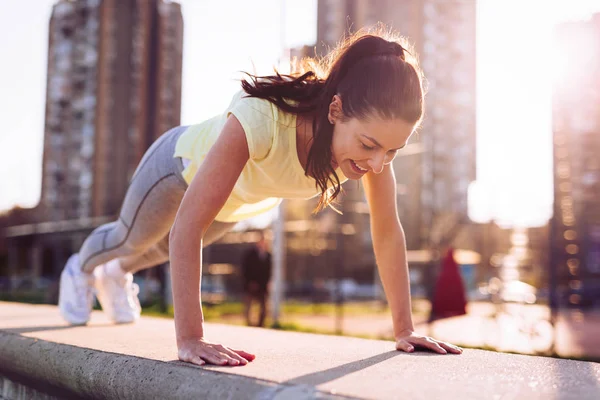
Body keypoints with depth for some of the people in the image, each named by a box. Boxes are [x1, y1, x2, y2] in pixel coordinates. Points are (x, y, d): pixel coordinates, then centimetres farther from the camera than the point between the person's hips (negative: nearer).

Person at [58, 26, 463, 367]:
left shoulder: (374, 132, -34)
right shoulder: (260, 119, -50)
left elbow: (388, 231, -25)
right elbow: (188, 224, -49)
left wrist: (405, 329, -24)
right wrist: (190, 338, -51)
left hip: (242, 200, 5)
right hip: (185, 162, -5)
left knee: (167, 249, 33)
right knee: (131, 239, 26)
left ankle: (117, 275, 68)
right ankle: (82, 269, 63)